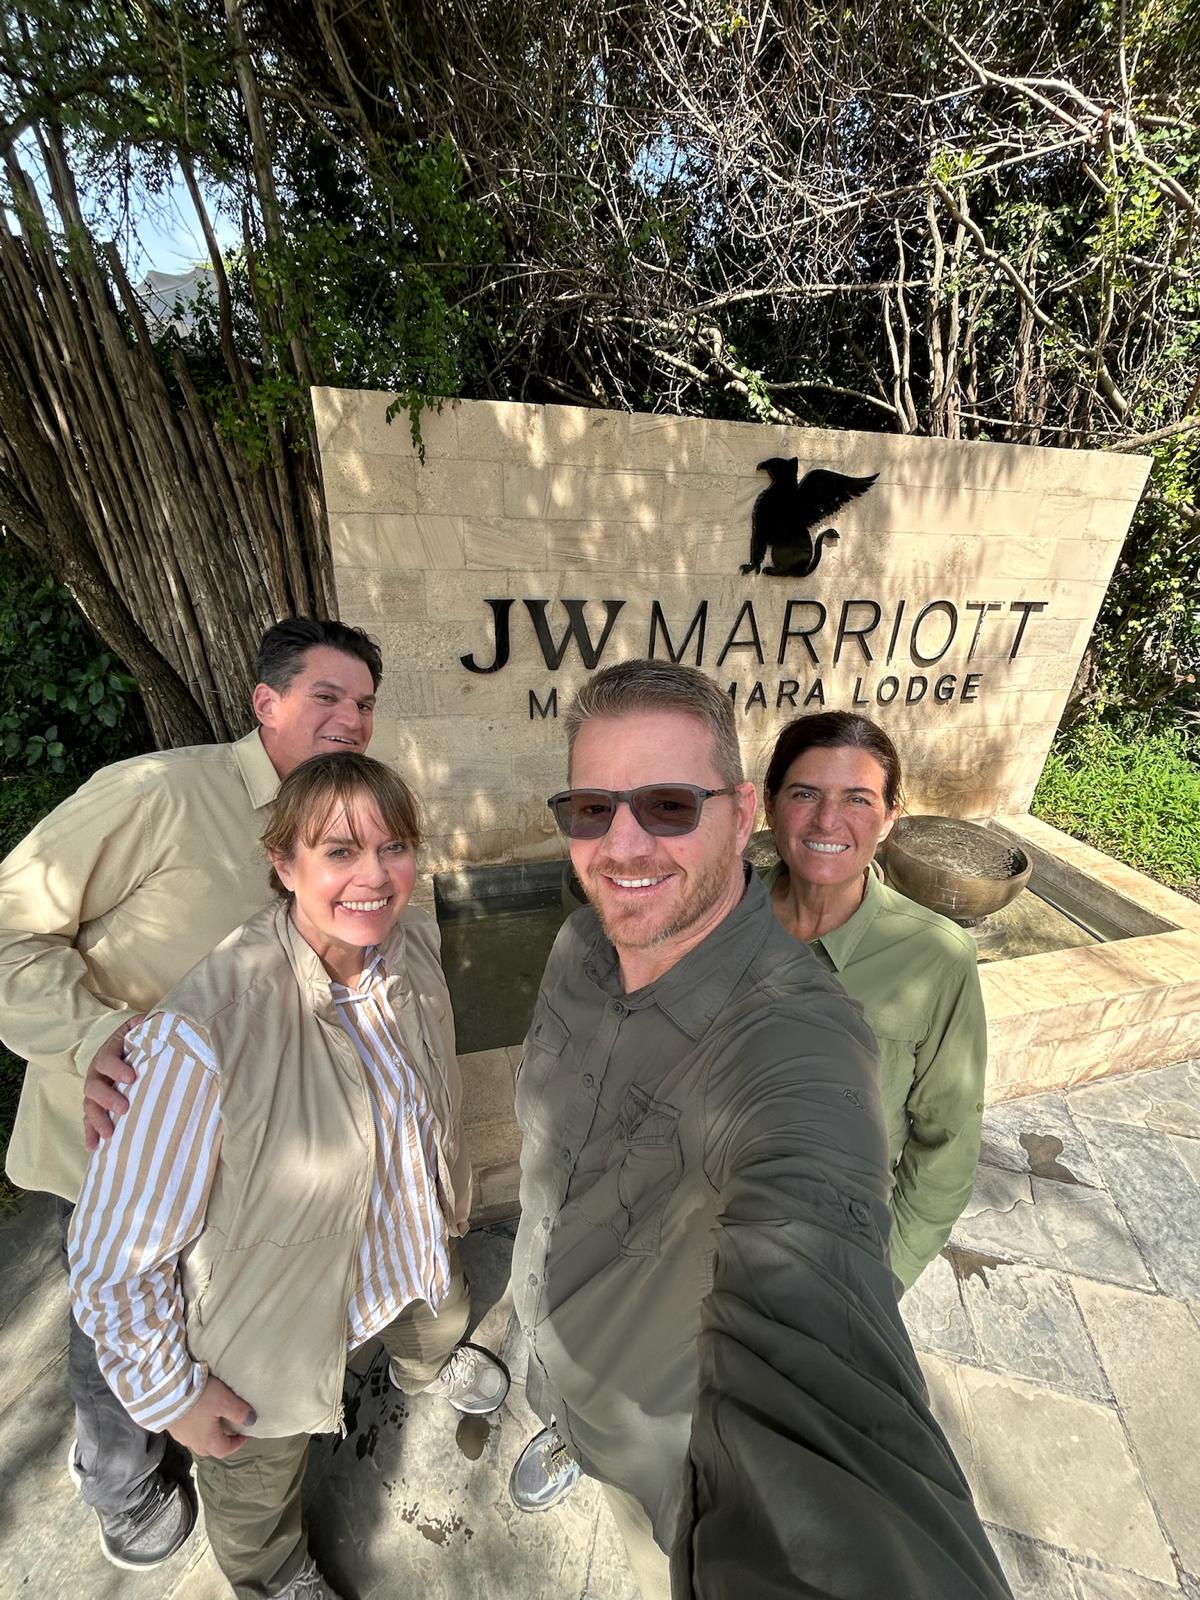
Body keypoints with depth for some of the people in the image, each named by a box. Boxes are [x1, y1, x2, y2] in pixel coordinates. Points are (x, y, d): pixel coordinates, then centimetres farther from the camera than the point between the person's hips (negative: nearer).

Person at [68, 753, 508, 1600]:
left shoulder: (415, 939, -21)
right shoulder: (206, 1032, -40)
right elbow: (116, 1254, -24)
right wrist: (170, 1394, -9)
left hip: (411, 1239, 5)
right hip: (277, 1320, -4)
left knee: (444, 1319, 37)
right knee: (260, 1478, 30)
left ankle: (425, 1364, 76)